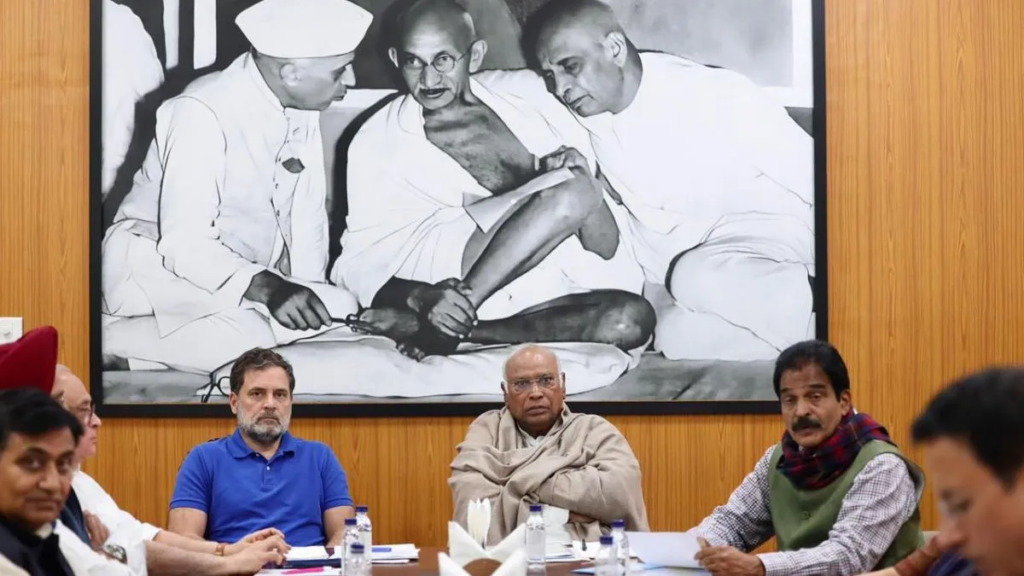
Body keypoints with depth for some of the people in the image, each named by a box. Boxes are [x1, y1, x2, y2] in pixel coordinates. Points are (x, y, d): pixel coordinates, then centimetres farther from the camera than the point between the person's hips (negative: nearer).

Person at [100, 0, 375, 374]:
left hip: (243, 272, 8)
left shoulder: (302, 108, -3)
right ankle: (110, 343, -13)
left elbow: (307, 213, 1)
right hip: (159, 263, -8)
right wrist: (264, 287, -42)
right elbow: (184, 243, -29)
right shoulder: (203, 113, -25)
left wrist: (309, 292, -11)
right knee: (252, 339, -33)